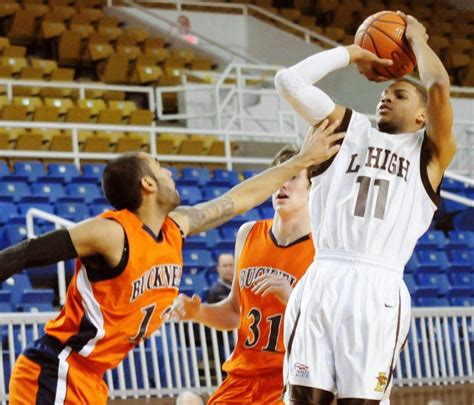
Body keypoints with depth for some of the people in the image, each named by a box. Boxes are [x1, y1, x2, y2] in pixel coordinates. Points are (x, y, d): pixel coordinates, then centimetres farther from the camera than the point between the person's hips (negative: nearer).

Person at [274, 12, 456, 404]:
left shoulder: (430, 151, 13)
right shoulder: (349, 128, 21)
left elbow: (439, 87, -4)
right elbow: (290, 81, 13)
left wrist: (417, 38, 14)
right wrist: (352, 53, 22)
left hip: (378, 289, -2)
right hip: (323, 280, 2)